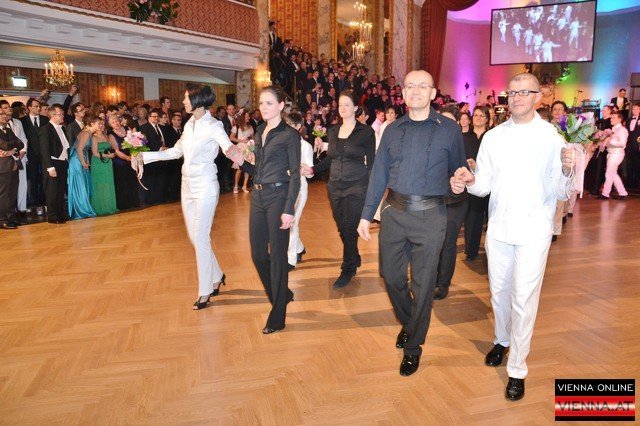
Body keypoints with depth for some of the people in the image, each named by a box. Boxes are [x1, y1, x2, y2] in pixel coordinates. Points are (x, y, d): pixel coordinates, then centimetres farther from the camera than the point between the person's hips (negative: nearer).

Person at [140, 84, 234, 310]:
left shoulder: (213, 126, -11)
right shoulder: (189, 124, 10)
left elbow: (231, 150, -21)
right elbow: (176, 151, 17)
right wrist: (145, 156, 17)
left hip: (205, 187, -7)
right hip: (188, 186, 7)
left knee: (200, 238, -4)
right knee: (194, 237, 11)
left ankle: (205, 291, 10)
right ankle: (216, 276, 30)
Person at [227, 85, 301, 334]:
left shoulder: (289, 135, -8)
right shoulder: (260, 132, 13)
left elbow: (295, 175, -11)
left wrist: (289, 209, -17)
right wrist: (241, 162, -1)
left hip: (278, 197, -7)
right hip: (258, 196, 7)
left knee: (277, 255, 0)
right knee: (258, 253, 11)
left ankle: (277, 317, 13)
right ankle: (281, 293, 36)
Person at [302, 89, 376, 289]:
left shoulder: (366, 132, -5)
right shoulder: (333, 131, 10)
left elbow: (371, 163, -5)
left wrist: (370, 190, -10)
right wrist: (312, 169, 2)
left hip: (356, 187, -5)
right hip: (335, 187, 5)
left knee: (349, 229, -4)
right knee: (342, 228, 12)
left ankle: (348, 270, 11)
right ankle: (354, 259, 33)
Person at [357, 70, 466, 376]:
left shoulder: (449, 129, 1)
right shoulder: (393, 130, 9)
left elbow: (458, 170, 8)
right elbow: (379, 174, 8)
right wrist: (366, 215, 6)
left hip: (429, 216, -3)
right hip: (393, 212, 3)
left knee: (423, 284, 5)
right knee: (391, 275, 13)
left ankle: (413, 346, 25)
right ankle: (407, 322, 41)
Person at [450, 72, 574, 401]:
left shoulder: (552, 138, -6)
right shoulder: (493, 137, 5)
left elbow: (559, 194, -10)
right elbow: (484, 185, 4)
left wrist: (566, 171, -30)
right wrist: (469, 181, -18)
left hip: (533, 231, -4)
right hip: (499, 226, 4)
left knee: (523, 300, 0)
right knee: (499, 292, 18)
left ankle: (517, 370, 16)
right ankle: (503, 340, 44)